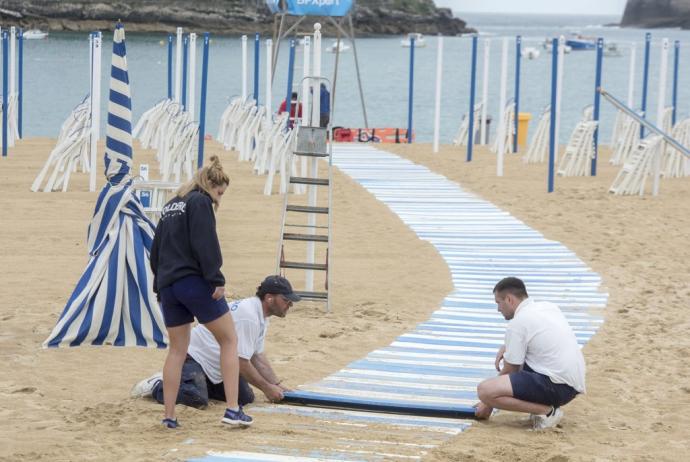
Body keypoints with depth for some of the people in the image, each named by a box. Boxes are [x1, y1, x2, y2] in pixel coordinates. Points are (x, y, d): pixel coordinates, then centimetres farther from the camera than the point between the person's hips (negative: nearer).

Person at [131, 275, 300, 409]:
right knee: (198, 400, -32)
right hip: (192, 356, -11)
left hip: (216, 367, 11)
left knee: (245, 397, 4)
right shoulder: (248, 316, -27)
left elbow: (258, 357, 12)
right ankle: (157, 386, -5)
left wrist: (277, 385, 2)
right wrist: (267, 388, -16)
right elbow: (241, 362, -25)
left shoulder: (261, 317, 6)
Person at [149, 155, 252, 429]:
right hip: (194, 282, -8)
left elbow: (156, 249, 22)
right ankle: (232, 409, -5)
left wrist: (160, 287, 24)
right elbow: (204, 244, -16)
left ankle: (169, 416, 7)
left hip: (167, 283, 8)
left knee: (177, 349, 13)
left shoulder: (171, 206, 21)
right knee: (229, 339, 3)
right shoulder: (200, 201, -4)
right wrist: (217, 280, -15)